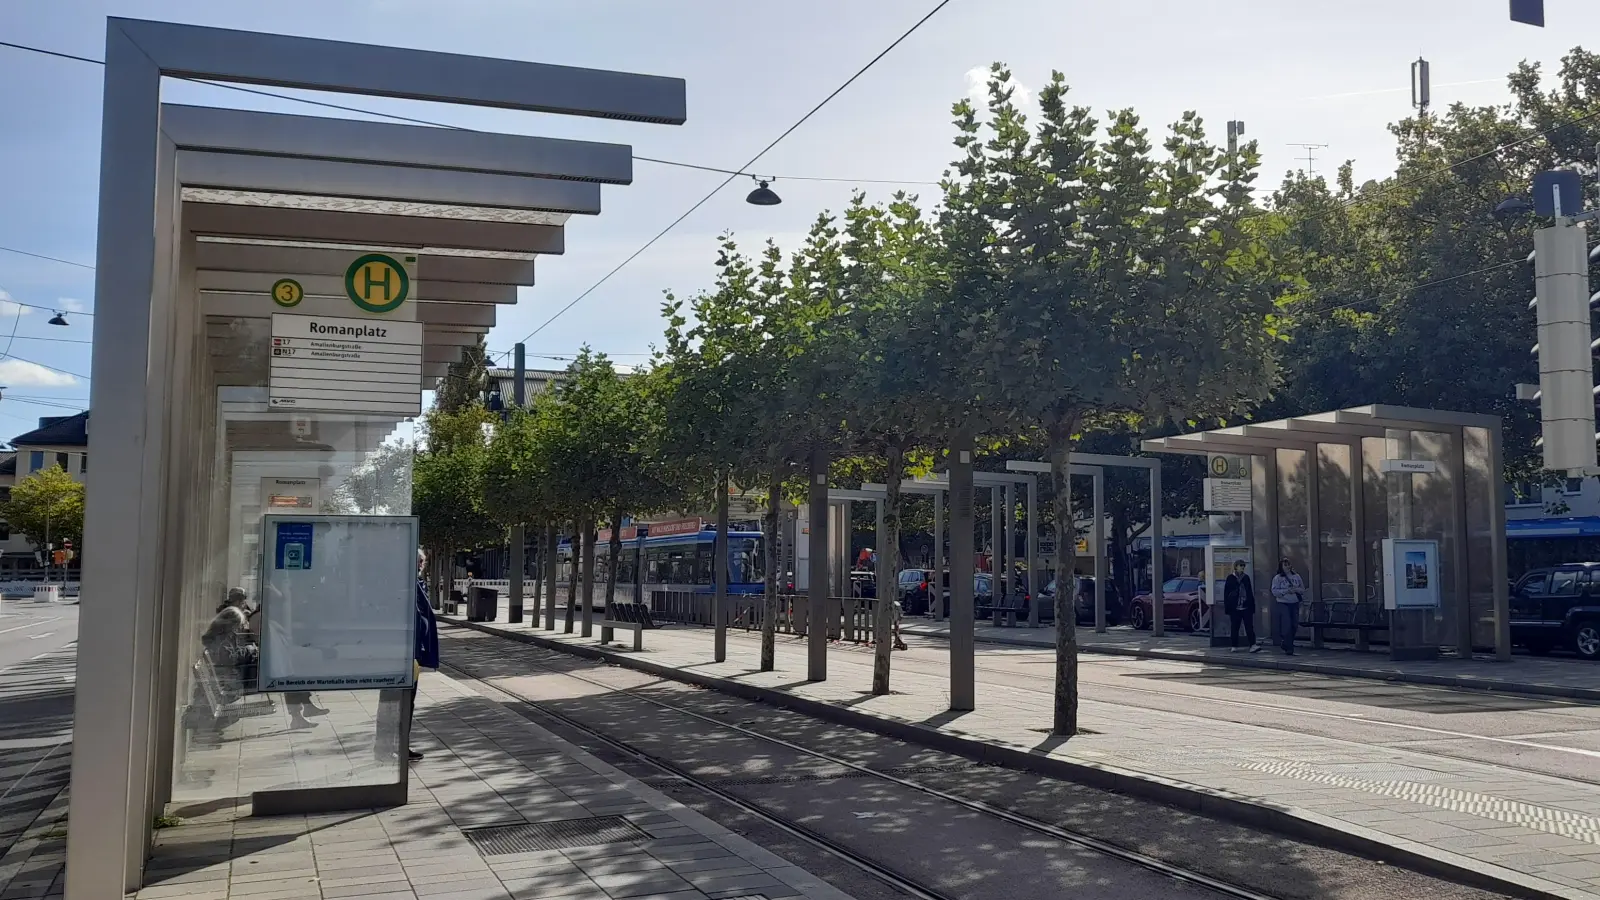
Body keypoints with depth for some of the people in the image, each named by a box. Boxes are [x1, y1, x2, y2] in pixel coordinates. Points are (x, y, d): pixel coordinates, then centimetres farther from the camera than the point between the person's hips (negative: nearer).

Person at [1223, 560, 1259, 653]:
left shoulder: (1246, 577, 11)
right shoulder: (1230, 578, 0)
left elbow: (1250, 592, 14)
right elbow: (1226, 593, -1)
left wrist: (1252, 606, 8)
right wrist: (1227, 607, -6)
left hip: (1246, 607, 2)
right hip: (1235, 608, -2)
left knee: (1249, 626, -7)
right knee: (1235, 627, 5)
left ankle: (1252, 645, -13)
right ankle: (1234, 646, 13)